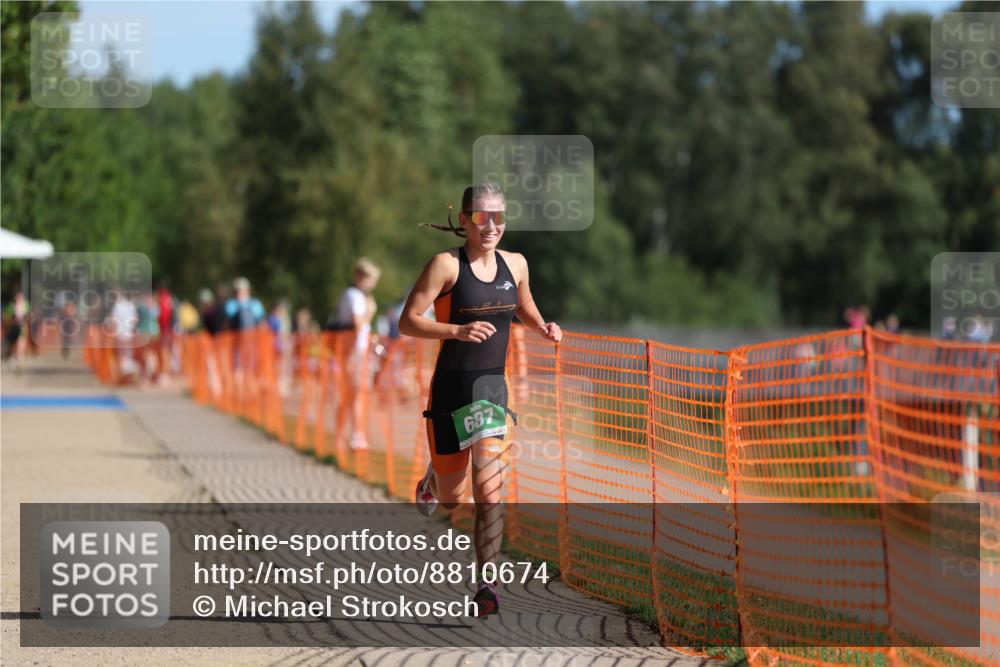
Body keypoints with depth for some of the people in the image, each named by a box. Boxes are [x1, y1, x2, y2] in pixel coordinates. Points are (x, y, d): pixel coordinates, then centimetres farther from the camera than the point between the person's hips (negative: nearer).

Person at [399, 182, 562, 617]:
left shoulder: (515, 264, 6)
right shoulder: (447, 265, -10)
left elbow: (524, 309, 27)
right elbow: (407, 323, -12)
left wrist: (543, 328, 6)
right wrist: (458, 330, -25)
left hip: (493, 389, 3)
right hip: (451, 389, -3)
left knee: (488, 490, -11)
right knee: (450, 498, 10)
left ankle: (486, 584, -8)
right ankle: (432, 481, 47)